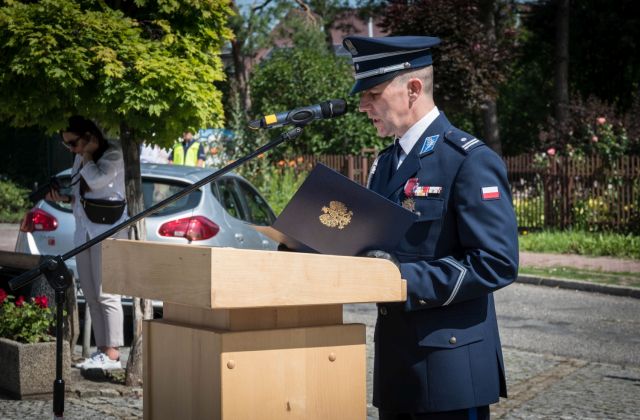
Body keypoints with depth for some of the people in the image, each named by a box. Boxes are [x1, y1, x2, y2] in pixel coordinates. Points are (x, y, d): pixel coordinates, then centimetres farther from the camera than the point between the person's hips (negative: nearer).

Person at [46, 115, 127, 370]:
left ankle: (112, 354, -12)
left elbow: (97, 179, -25)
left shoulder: (113, 156, -7)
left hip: (107, 229, -8)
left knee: (105, 293, -12)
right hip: (84, 229, 8)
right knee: (91, 295, 4)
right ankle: (102, 349, 7)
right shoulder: (80, 159, 16)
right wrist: (63, 198, 5)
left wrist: (87, 154, -10)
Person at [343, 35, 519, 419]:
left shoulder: (470, 161, -12)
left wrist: (406, 278, -22)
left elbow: (497, 264, -19)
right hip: (395, 359, 8)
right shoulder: (385, 164, 14)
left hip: (451, 366, -8)